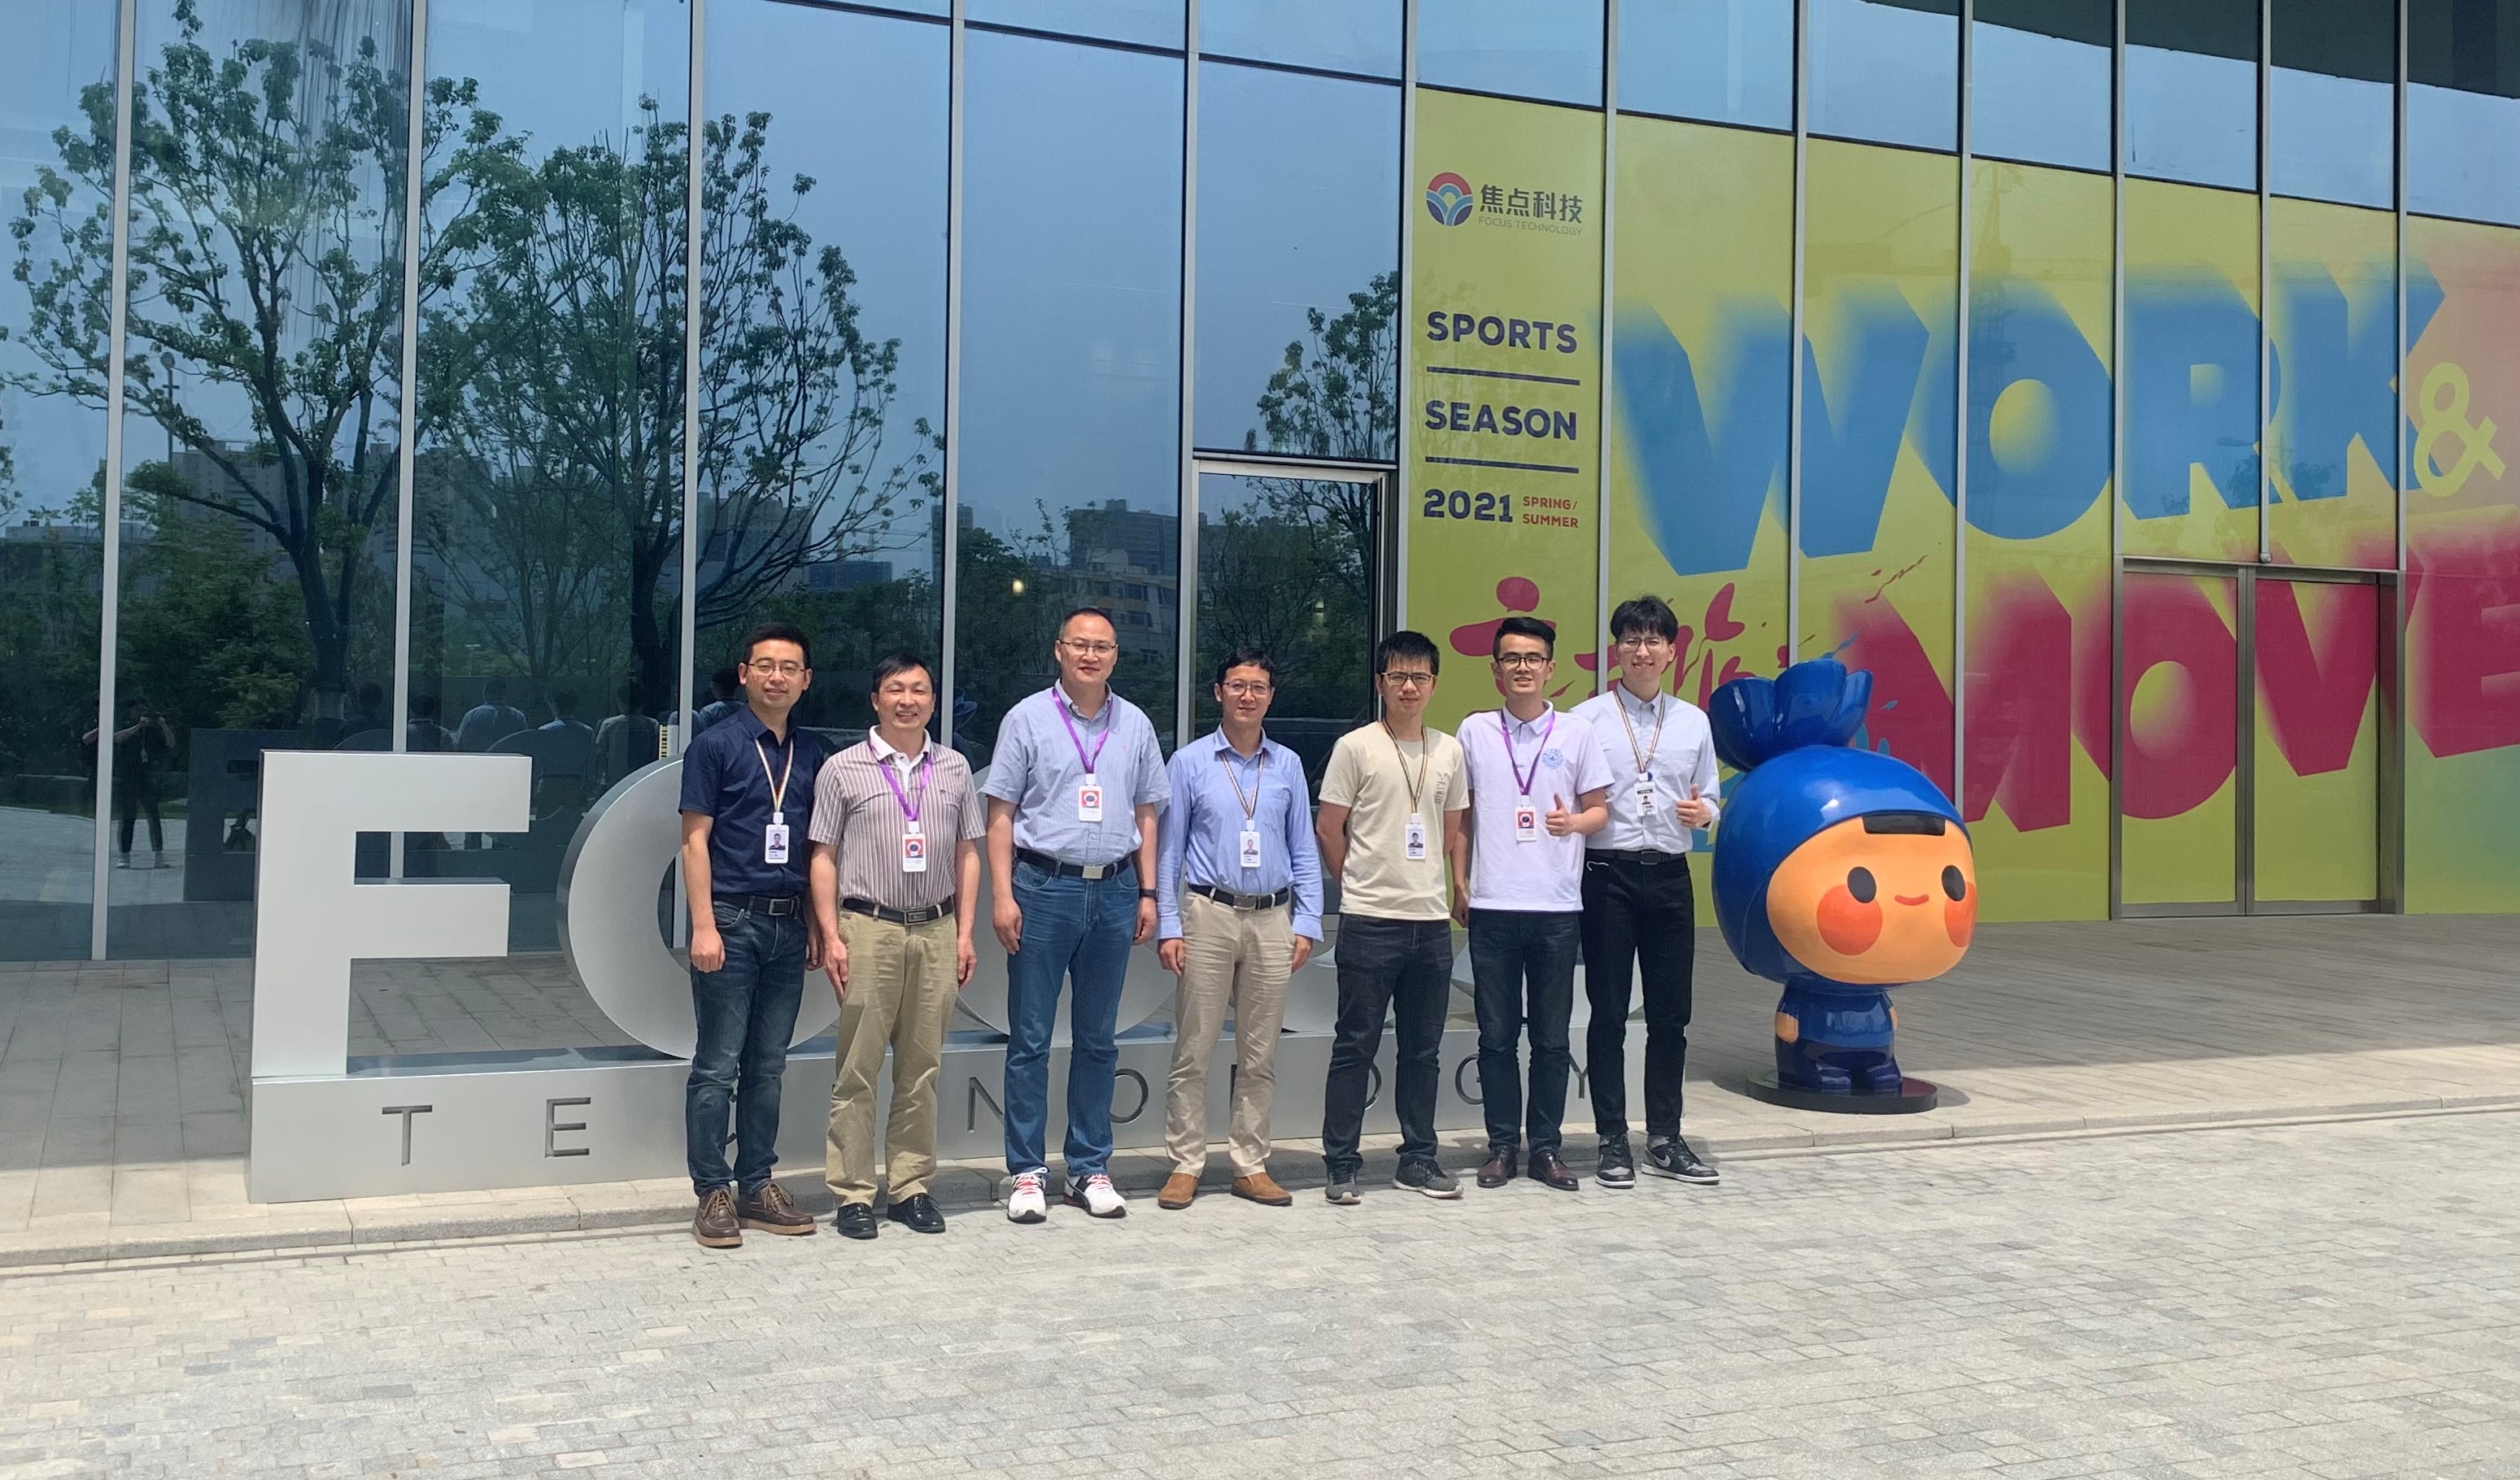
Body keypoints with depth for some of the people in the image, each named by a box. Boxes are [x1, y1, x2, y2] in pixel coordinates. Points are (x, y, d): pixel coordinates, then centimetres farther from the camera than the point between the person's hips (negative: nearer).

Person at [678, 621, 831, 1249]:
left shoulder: (812, 753, 11)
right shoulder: (716, 746, -3)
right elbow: (695, 841, -5)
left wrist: (817, 922, 9)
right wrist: (704, 926, -13)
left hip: (789, 925, 5)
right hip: (732, 920, -5)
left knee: (767, 1067, 11)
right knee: (717, 1068, -1)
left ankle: (756, 1186, 19)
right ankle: (713, 1193, 7)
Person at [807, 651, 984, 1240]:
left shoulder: (954, 769, 12)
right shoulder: (843, 769, 3)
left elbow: (967, 855, 13)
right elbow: (824, 857, 2)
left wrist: (964, 933, 7)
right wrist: (831, 935, -5)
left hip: (936, 931, 3)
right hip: (868, 928, -3)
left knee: (922, 1068, 7)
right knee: (858, 1069, -1)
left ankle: (911, 1187, 16)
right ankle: (853, 1194, 6)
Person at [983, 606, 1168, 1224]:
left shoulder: (1135, 725, 9)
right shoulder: (1027, 718, 0)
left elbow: (1146, 813, 14)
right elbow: (1000, 813, -2)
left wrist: (1147, 893, 8)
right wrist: (1002, 895, -9)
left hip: (1113, 890, 3)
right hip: (1043, 887, -3)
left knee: (1098, 1039, 10)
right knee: (1030, 1039, 1)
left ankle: (1090, 1169, 19)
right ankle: (1027, 1172, 9)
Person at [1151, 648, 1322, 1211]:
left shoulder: (1287, 765, 10)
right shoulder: (1189, 762, 3)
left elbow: (1304, 851, 11)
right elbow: (1168, 850, 2)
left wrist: (1306, 924, 3)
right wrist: (1168, 927, -5)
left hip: (1273, 919, 3)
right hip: (1208, 915, -2)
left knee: (1260, 1055, 8)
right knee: (1193, 1050, 0)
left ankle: (1251, 1166, 16)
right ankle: (1185, 1165, 9)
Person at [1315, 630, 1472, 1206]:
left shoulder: (1449, 750, 11)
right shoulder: (1356, 747, -3)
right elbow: (1328, 829, 0)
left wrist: (1459, 889, 13)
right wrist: (1362, 884, 5)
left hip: (1431, 920, 5)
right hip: (1369, 921, -5)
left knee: (1424, 1048, 11)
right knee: (1356, 1046, 0)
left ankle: (1418, 1159, 22)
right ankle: (1342, 1164, 7)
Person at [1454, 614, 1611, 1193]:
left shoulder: (1576, 733, 5)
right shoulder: (1474, 731, 7)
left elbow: (1599, 809, 9)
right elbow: (1459, 812, 13)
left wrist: (1574, 822, -13)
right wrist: (1458, 883, 8)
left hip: (1557, 907, 0)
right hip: (1491, 906, 0)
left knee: (1552, 1037, 6)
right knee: (1497, 1035, 5)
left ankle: (1545, 1146, 16)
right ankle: (1502, 1145, 16)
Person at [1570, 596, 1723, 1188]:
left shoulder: (1693, 722, 11)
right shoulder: (1587, 719, -2)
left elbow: (1708, 799, 15)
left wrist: (1703, 812, -7)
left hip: (1670, 874, 4)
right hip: (1608, 873, -4)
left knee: (1671, 1012, 9)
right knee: (1609, 1013, 3)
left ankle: (1665, 1140, 20)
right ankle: (1612, 1142, 12)